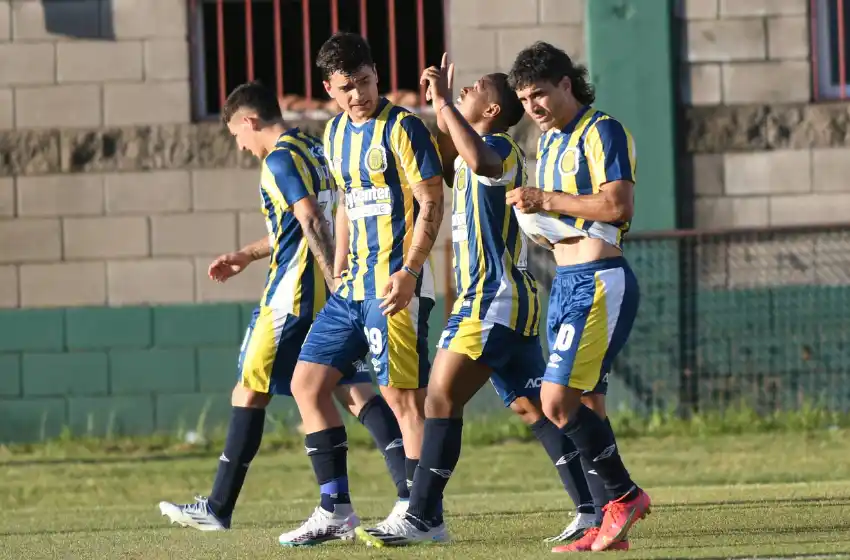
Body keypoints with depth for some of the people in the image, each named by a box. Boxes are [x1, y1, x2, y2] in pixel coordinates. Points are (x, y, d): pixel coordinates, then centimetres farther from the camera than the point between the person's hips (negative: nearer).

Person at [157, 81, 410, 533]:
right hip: (331, 293, 9)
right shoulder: (313, 150, 18)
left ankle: (218, 508, 6)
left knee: (249, 390, 1)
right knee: (353, 389, 3)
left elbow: (311, 223, -21)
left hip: (295, 293, -9)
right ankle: (411, 489, -12)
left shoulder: (279, 160, -11)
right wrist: (246, 256, 34)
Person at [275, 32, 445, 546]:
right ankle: (336, 509, 10)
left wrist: (409, 271, -21)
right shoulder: (336, 134, 14)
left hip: (396, 285, -9)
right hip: (353, 286, 9)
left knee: (404, 396, -9)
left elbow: (431, 203, -12)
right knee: (307, 383, 7)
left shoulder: (402, 127, -10)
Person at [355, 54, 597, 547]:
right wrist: (439, 107, 28)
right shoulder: (476, 154, 18)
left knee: (442, 398, -11)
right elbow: (451, 162, 40)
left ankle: (421, 518, -13)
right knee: (533, 406, 8)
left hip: (494, 299, -10)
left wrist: (444, 101, -29)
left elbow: (479, 159, -37)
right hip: (502, 299, 10)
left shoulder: (500, 147, -12)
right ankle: (593, 508, 6)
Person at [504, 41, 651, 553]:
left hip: (600, 281, -10)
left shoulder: (602, 131, -10)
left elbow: (618, 205, -21)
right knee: (585, 404, 6)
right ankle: (613, 526, 7)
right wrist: (539, 222, 6)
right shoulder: (549, 141, 19)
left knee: (559, 400, -16)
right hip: (566, 280, 10)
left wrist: (547, 200, -16)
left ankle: (625, 495, -5)